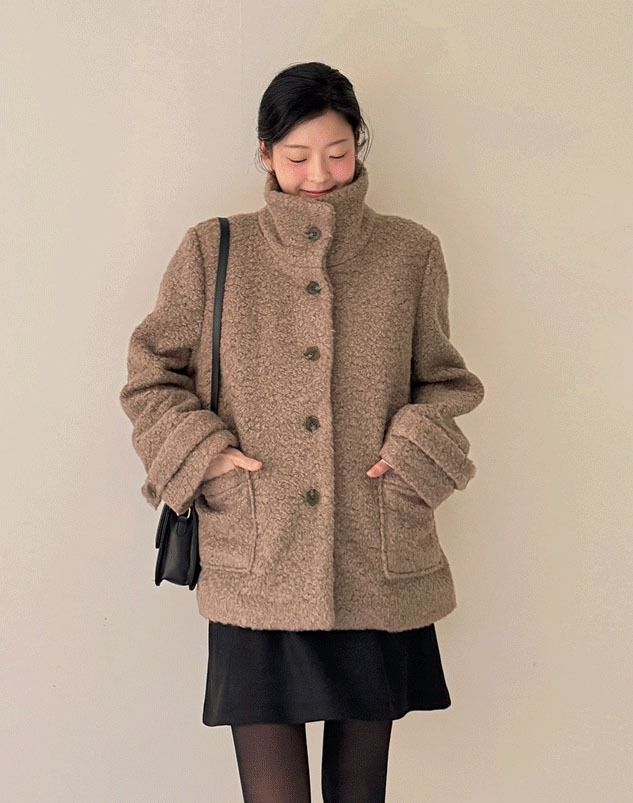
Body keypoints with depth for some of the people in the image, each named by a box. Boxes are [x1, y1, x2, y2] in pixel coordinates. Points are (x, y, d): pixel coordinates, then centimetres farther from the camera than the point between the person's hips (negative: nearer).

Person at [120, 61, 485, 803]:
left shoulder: (411, 254, 6)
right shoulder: (212, 252, 4)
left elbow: (445, 380, 15)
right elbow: (150, 376, 10)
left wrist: (415, 451, -4)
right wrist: (201, 452, -5)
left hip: (379, 575, 2)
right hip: (257, 573, -1)